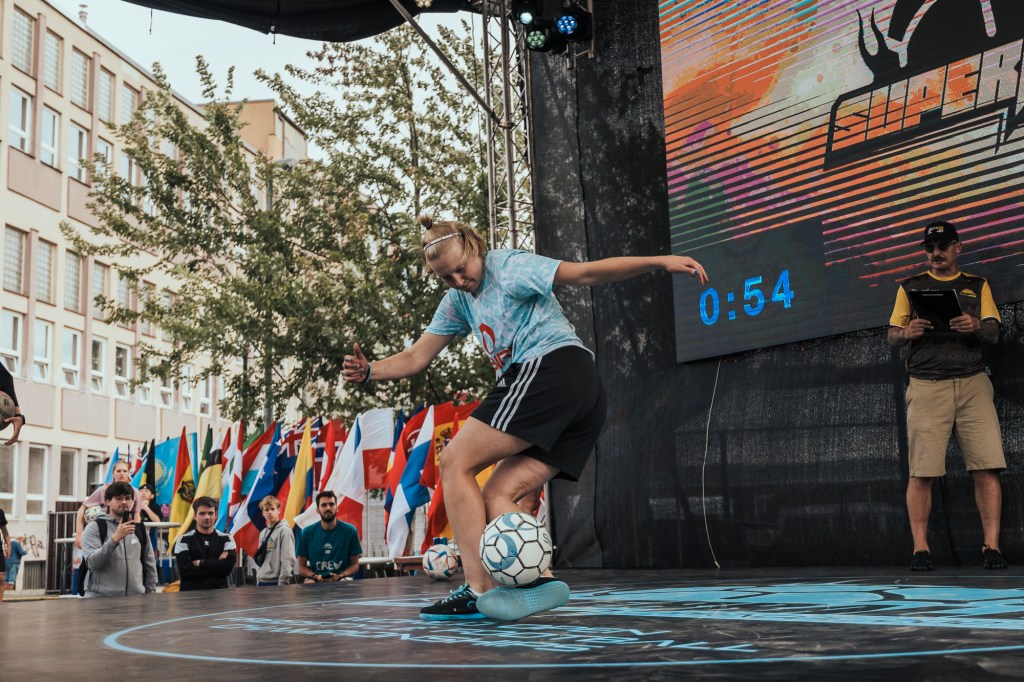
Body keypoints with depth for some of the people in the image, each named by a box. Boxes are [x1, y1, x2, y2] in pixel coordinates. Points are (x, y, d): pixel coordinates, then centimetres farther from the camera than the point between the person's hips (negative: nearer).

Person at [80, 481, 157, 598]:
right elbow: (92, 562, -15)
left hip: (136, 598, 4)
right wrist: (115, 538, -22)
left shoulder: (140, 529, 13)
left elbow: (149, 565, 16)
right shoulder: (94, 527, -1)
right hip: (101, 599, -4)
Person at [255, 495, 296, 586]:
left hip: (276, 582, -7)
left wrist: (282, 583, -18)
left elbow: (288, 560, -14)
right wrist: (258, 580, 13)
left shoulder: (284, 531, -8)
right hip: (262, 582, 8)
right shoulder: (263, 533, 16)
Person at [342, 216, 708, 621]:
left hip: (548, 370, -9)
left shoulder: (507, 267, 2)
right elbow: (416, 358, 24)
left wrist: (660, 262, -15)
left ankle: (479, 589, -14)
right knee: (496, 496, 2)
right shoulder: (458, 301, 26)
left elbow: (585, 272, -5)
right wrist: (369, 371, 5)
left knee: (456, 463, -7)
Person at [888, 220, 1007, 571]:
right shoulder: (910, 287, 17)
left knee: (987, 466, -9)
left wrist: (976, 327, -13)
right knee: (921, 471, -7)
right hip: (926, 386, -1)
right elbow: (892, 337, 13)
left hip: (972, 383, 1)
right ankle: (920, 549, -3)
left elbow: (994, 333, 10)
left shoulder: (977, 286, 19)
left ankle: (991, 546, -5)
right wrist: (908, 331, -10)